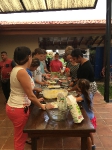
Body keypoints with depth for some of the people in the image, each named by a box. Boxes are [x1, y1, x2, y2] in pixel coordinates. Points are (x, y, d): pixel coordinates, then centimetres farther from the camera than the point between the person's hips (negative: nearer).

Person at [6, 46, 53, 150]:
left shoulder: (16, 69, 4)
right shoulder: (22, 72, -24)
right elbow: (30, 95, -20)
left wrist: (35, 100, 18)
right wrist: (42, 107, -6)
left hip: (14, 106, 9)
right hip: (18, 109, -9)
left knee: (20, 136, 27)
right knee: (20, 138, 12)